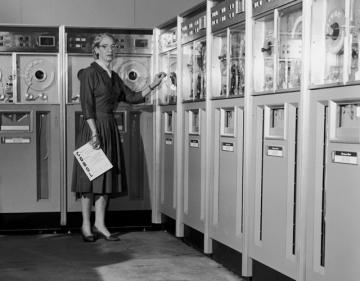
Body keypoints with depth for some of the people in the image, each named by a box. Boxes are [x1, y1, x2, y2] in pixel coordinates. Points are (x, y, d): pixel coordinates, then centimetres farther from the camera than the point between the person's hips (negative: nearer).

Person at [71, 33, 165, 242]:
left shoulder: (114, 76, 16)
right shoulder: (90, 73, -6)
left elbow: (132, 97, 18)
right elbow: (87, 106, -13)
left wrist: (152, 86, 8)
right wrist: (94, 133, -19)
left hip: (110, 129, 7)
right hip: (93, 127, -7)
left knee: (106, 176, 6)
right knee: (90, 176, -3)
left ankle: (100, 224, 12)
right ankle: (86, 226, 5)